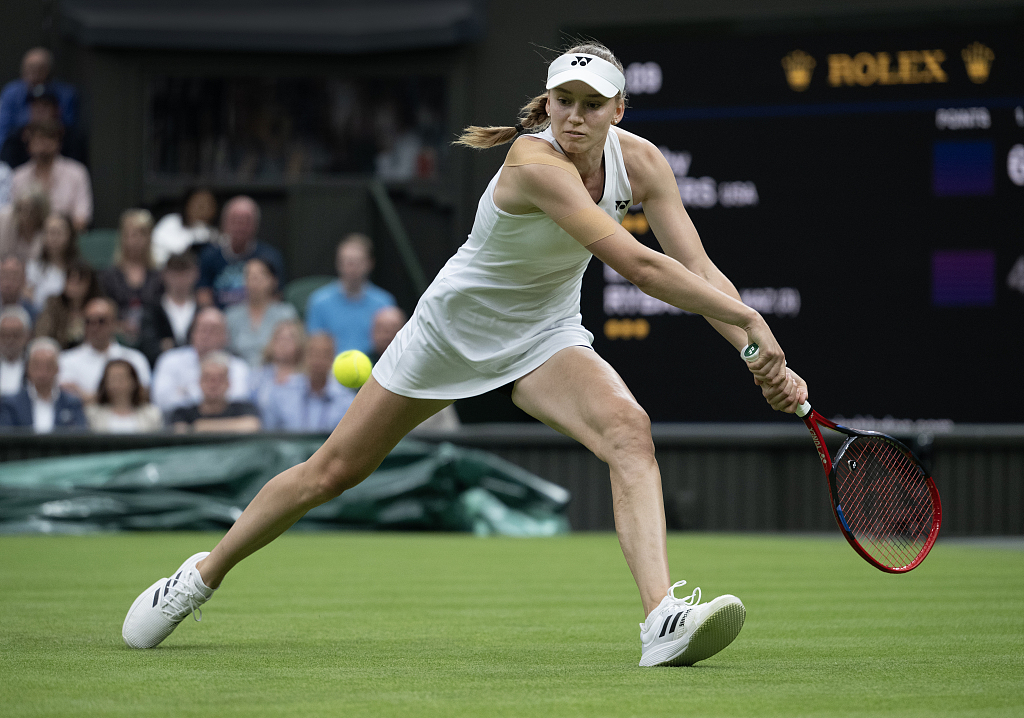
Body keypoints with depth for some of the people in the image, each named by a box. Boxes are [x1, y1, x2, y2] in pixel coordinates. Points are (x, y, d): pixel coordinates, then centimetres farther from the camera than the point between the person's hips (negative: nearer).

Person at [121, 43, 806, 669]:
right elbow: (638, 266, -41)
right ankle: (204, 574, 33)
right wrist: (751, 322, -39)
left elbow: (698, 269, -15)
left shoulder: (640, 161, -14)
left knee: (630, 431, -28)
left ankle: (665, 623, -41)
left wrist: (765, 359, -28)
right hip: (455, 326, -4)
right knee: (331, 471, 8)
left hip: (546, 337, 4)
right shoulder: (535, 163, -34)